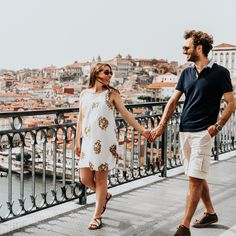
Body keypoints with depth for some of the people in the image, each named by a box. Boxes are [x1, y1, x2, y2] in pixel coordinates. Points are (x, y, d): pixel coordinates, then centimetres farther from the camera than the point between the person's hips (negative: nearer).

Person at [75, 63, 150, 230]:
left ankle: (97, 217, 14)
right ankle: (105, 195, 33)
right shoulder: (85, 94, 9)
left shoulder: (112, 94, 2)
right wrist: (77, 141, 10)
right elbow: (81, 119, 12)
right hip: (88, 141, 3)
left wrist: (142, 130, -6)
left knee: (101, 179, 1)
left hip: (105, 141, -3)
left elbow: (126, 114, 1)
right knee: (85, 178, 3)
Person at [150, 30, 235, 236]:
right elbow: (173, 101, 10)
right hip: (184, 131, 7)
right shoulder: (186, 73, 11)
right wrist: (162, 125, 2)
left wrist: (217, 125, -16)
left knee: (195, 178, -7)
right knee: (197, 177, 15)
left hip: (203, 132, -6)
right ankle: (210, 213, 32)